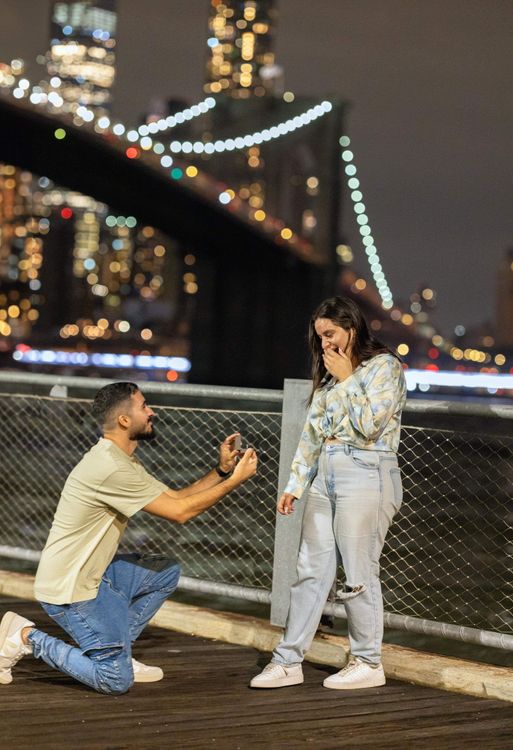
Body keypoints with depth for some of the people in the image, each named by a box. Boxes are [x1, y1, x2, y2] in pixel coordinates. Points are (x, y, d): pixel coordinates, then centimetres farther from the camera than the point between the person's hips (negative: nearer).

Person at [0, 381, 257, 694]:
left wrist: (221, 470, 2)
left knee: (167, 572, 14)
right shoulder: (111, 468, -23)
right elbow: (180, 512, -19)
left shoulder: (122, 461, 11)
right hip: (69, 588, -10)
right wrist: (235, 480, -13)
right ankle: (27, 636, -1)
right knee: (116, 681, -9)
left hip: (92, 572, 10)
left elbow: (175, 497, 12)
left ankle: (116, 652, 13)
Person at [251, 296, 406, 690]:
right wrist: (295, 484, 13)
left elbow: (369, 425, -16)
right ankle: (288, 661, 8)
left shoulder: (385, 367, -4)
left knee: (359, 574, -3)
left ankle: (368, 663, 9)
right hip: (326, 474, 7)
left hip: (366, 475, -7)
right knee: (311, 569, 6)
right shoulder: (329, 373, 18)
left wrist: (345, 380, -7)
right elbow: (312, 433, 18)